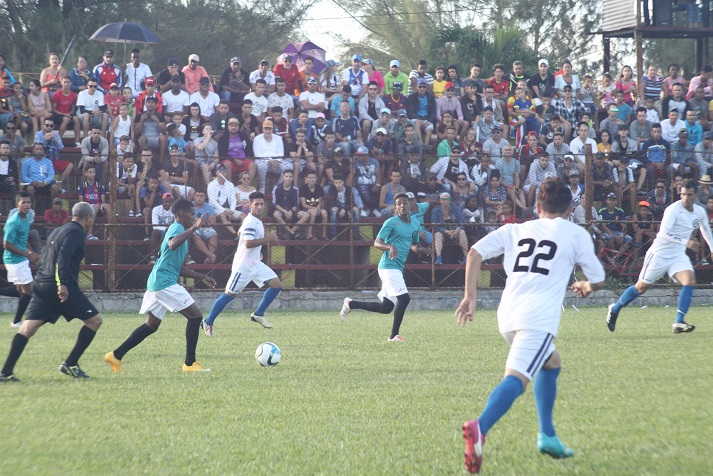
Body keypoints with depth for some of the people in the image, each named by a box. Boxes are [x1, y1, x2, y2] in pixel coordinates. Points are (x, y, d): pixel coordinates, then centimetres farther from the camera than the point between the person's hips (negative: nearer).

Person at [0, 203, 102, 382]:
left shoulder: (57, 231, 23)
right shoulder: (76, 232, -4)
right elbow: (63, 257, -19)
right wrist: (63, 284, -27)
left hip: (41, 285, 9)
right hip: (62, 288, -8)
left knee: (27, 328, 2)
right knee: (94, 320, 3)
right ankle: (70, 364, 1)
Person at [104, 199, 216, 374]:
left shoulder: (178, 229, 24)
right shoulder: (177, 228, -7)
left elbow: (179, 268, 29)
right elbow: (172, 244, -34)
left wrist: (202, 277, 26)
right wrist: (193, 228, -32)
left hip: (156, 282, 10)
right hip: (165, 282, -10)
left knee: (152, 324, 16)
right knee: (195, 316, -7)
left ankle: (116, 355, 15)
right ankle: (190, 363, -5)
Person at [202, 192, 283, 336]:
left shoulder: (256, 221, 12)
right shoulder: (251, 222, -19)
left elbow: (240, 232, 28)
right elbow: (248, 243, -29)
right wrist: (266, 239, -25)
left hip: (255, 263, 9)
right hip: (243, 265, -9)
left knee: (277, 284, 0)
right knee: (230, 294, -4)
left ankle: (258, 314, 8)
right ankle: (208, 322, 8)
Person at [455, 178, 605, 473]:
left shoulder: (515, 230, 21)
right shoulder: (576, 234, 13)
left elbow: (475, 252, 8)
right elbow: (598, 280, 15)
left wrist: (470, 295, 7)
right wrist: (585, 287, 37)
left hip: (507, 315, 6)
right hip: (539, 318, -6)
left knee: (551, 362, 29)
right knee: (517, 377, -21)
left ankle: (547, 435, 25)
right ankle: (479, 428, -46)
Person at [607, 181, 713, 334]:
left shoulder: (700, 211, 2)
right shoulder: (673, 210, -21)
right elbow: (663, 234, -31)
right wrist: (684, 241, -41)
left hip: (678, 255, 6)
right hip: (660, 253, -6)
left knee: (690, 281, -18)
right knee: (642, 287, 5)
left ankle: (679, 322, -17)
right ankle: (615, 308, 28)